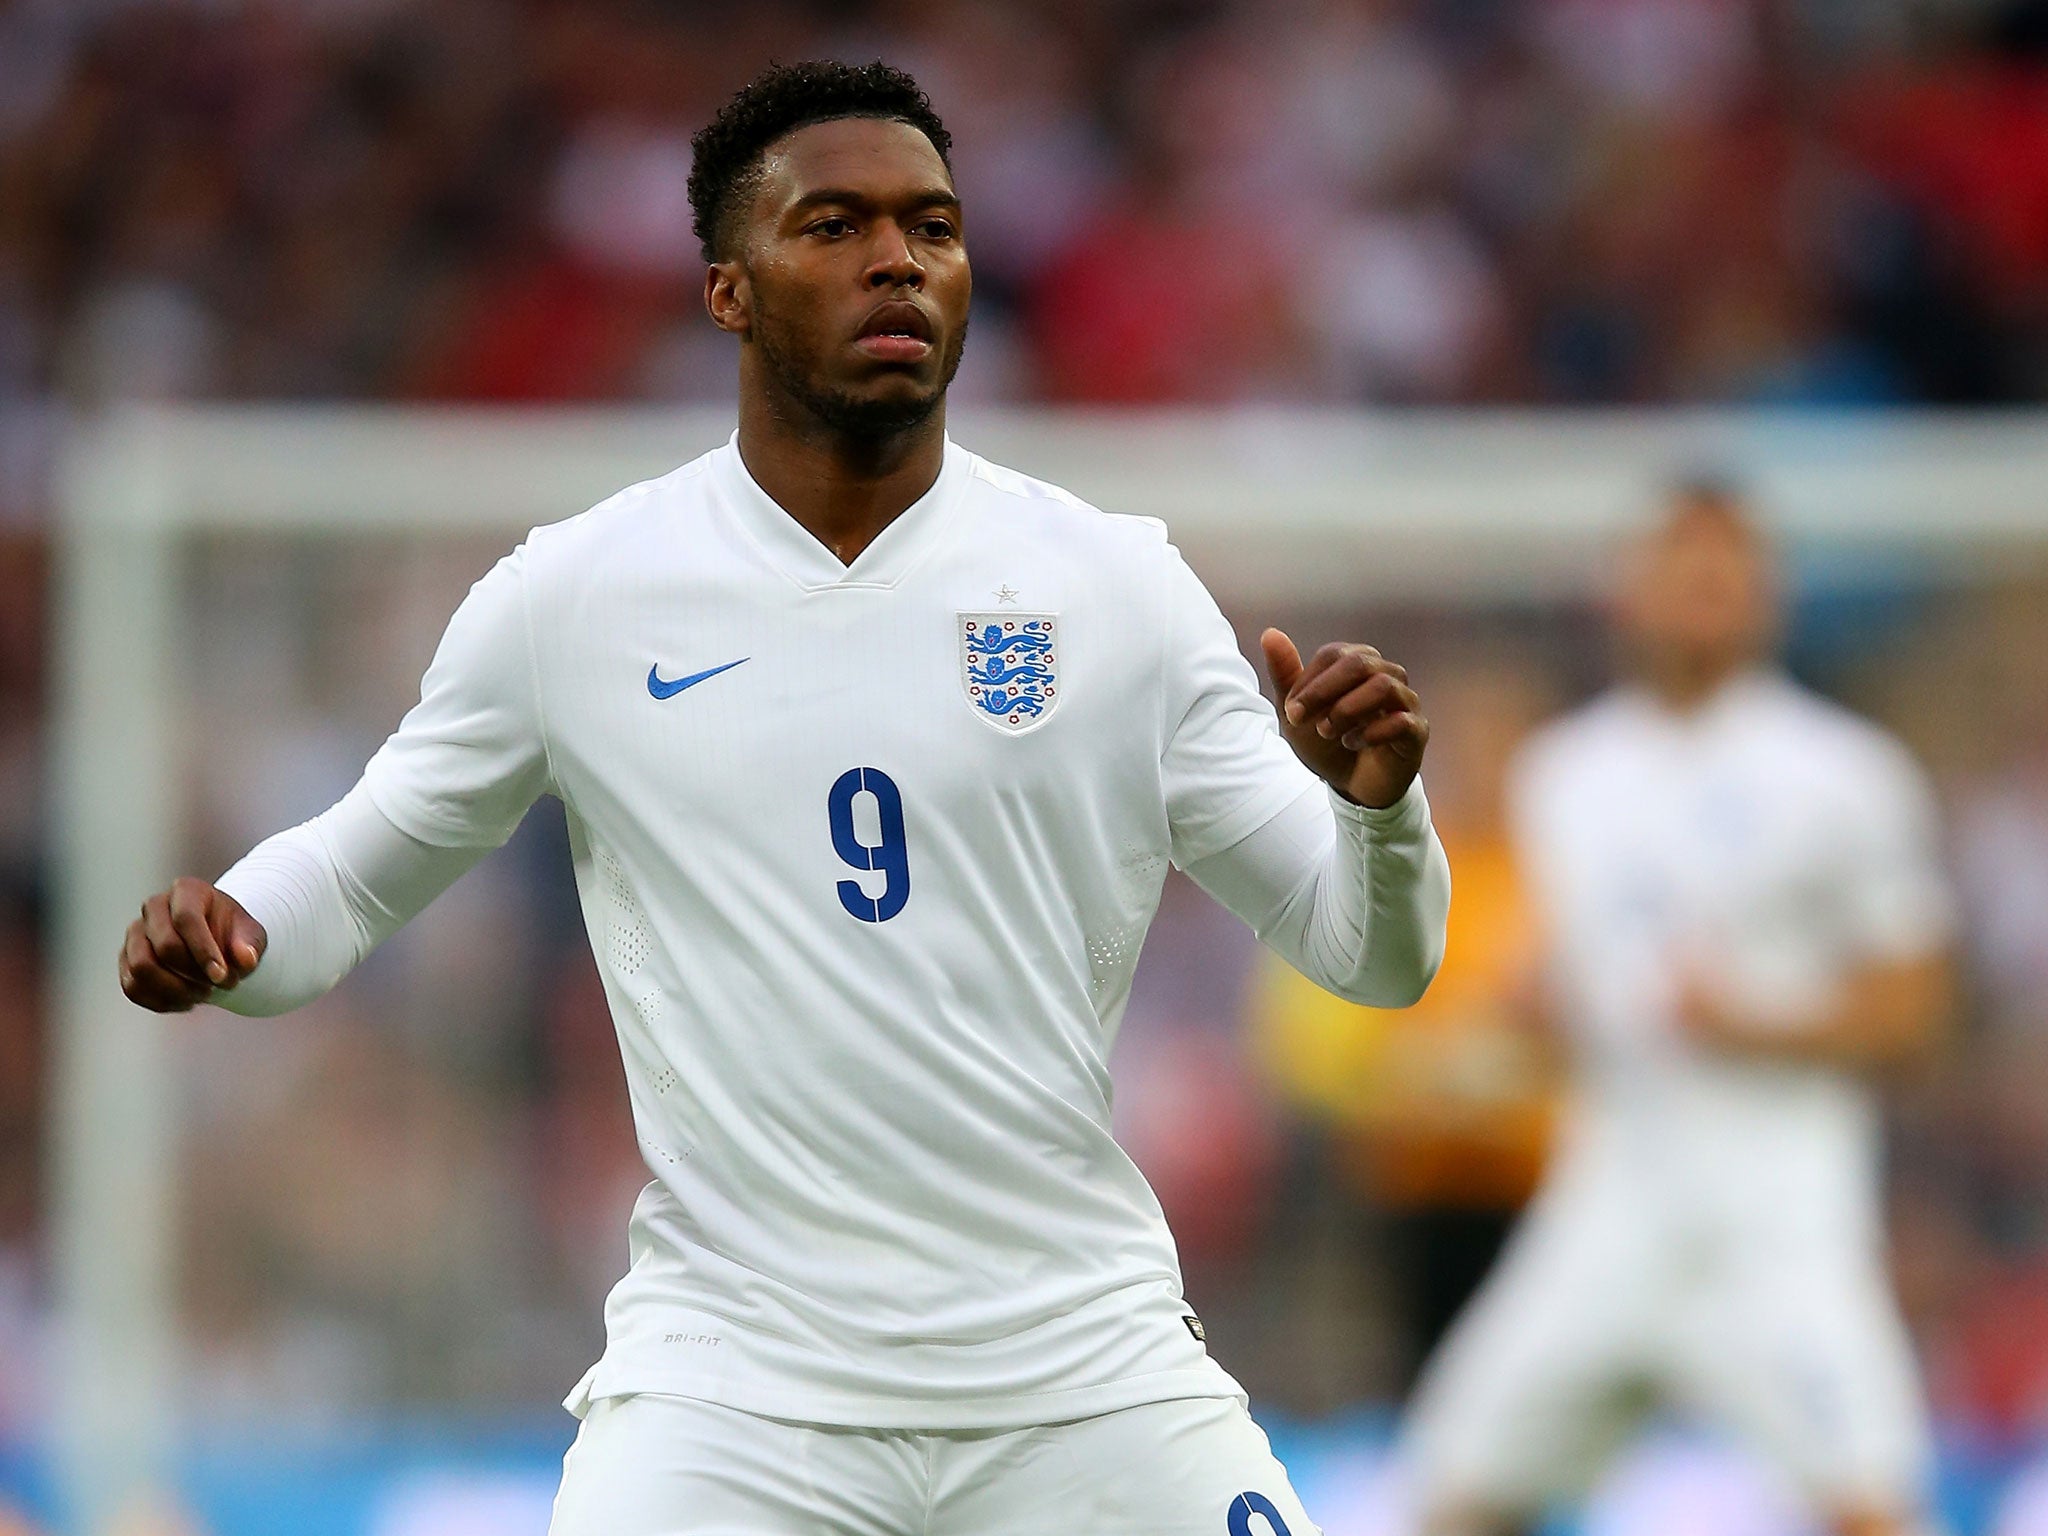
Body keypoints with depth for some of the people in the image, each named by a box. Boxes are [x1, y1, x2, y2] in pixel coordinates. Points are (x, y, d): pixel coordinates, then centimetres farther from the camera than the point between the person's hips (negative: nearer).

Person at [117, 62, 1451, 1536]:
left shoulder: (1118, 585, 2)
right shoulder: (573, 595, 1)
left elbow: (1375, 955, 3)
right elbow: (353, 873, 14)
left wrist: (1376, 805, -18)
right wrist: (224, 931, -8)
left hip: (1089, 1383, 1)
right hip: (729, 1387, -1)